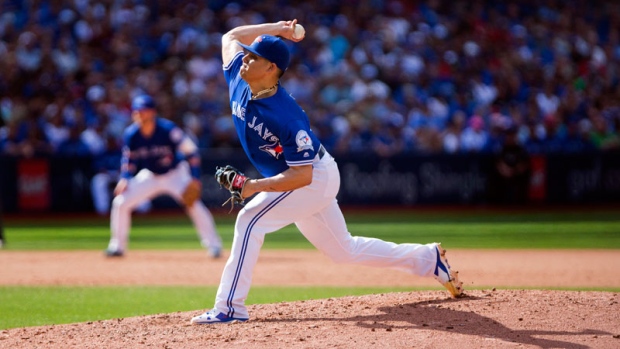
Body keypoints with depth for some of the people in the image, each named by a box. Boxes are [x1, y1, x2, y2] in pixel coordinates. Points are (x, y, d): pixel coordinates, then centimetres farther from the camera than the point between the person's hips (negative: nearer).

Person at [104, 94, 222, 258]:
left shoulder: (168, 129, -26)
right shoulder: (131, 134, -15)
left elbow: (191, 151, -22)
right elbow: (128, 159, 0)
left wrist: (194, 177, -30)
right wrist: (124, 179, -17)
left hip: (175, 174, -4)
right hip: (149, 176, 4)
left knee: (194, 204, -25)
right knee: (120, 202, -9)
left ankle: (214, 245, -13)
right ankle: (117, 246, 8)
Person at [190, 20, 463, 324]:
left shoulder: (286, 115, -32)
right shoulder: (239, 82, -10)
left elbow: (302, 174, -31)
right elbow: (230, 36, 6)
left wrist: (255, 186, -37)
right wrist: (275, 29, 1)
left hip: (315, 177, -9)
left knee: (250, 219, -22)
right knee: (344, 250, 18)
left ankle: (230, 307, -21)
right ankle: (429, 259, 29)